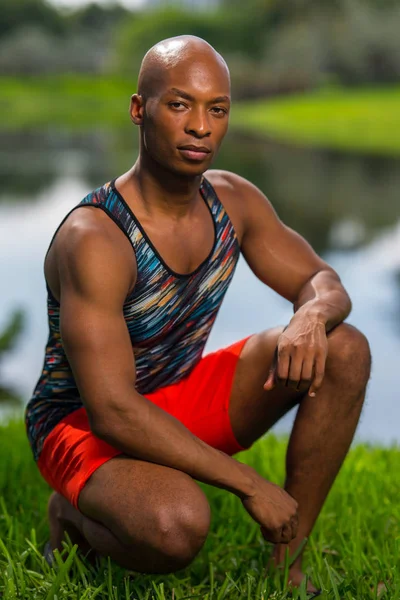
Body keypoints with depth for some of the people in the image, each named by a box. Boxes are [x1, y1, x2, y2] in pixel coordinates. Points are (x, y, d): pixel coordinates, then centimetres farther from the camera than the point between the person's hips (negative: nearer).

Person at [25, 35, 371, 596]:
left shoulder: (233, 200, -5)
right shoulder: (94, 239, -28)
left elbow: (323, 281, 4)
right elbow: (114, 413, -30)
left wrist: (312, 316, -24)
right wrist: (250, 485, -28)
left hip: (182, 401, 7)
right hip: (84, 424, -7)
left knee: (345, 351, -9)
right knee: (179, 526, -38)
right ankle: (74, 516, 0)